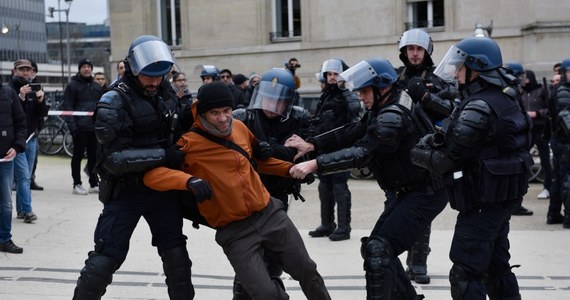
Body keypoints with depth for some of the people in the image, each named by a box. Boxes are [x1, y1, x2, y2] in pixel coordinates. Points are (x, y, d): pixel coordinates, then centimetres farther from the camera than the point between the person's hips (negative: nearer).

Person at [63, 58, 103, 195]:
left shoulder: (97, 86, 16)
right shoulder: (72, 85, 0)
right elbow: (67, 107, -6)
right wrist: (72, 125, -15)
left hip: (95, 127, 5)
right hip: (80, 128, -5)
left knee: (94, 156, 9)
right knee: (78, 156, 1)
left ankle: (94, 184, 15)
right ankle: (77, 184, 7)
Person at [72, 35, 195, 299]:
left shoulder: (164, 94, 4)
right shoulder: (113, 104, -16)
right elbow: (114, 158, -24)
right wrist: (162, 155, -26)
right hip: (126, 191, -5)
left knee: (176, 253, 7)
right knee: (107, 257, -3)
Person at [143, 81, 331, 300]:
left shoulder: (239, 127, 4)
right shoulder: (190, 144, -13)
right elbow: (152, 174, -22)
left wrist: (290, 169, 10)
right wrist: (189, 180, -37)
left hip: (269, 213, 5)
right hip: (234, 230, -5)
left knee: (307, 271, 14)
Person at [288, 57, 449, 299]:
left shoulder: (394, 116, -24)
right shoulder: (382, 109, 9)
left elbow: (362, 152, -33)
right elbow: (353, 133, 6)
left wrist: (314, 164, -37)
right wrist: (312, 145, -7)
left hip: (425, 194, -11)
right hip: (407, 190, 11)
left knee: (379, 251, -17)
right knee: (374, 248, 14)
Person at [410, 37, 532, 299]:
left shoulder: (480, 107, -22)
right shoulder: (505, 96, 8)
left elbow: (447, 159, -19)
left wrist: (408, 152, -6)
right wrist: (436, 138, -2)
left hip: (484, 199, -10)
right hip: (504, 193, 10)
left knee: (465, 274, -6)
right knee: (497, 265, 21)